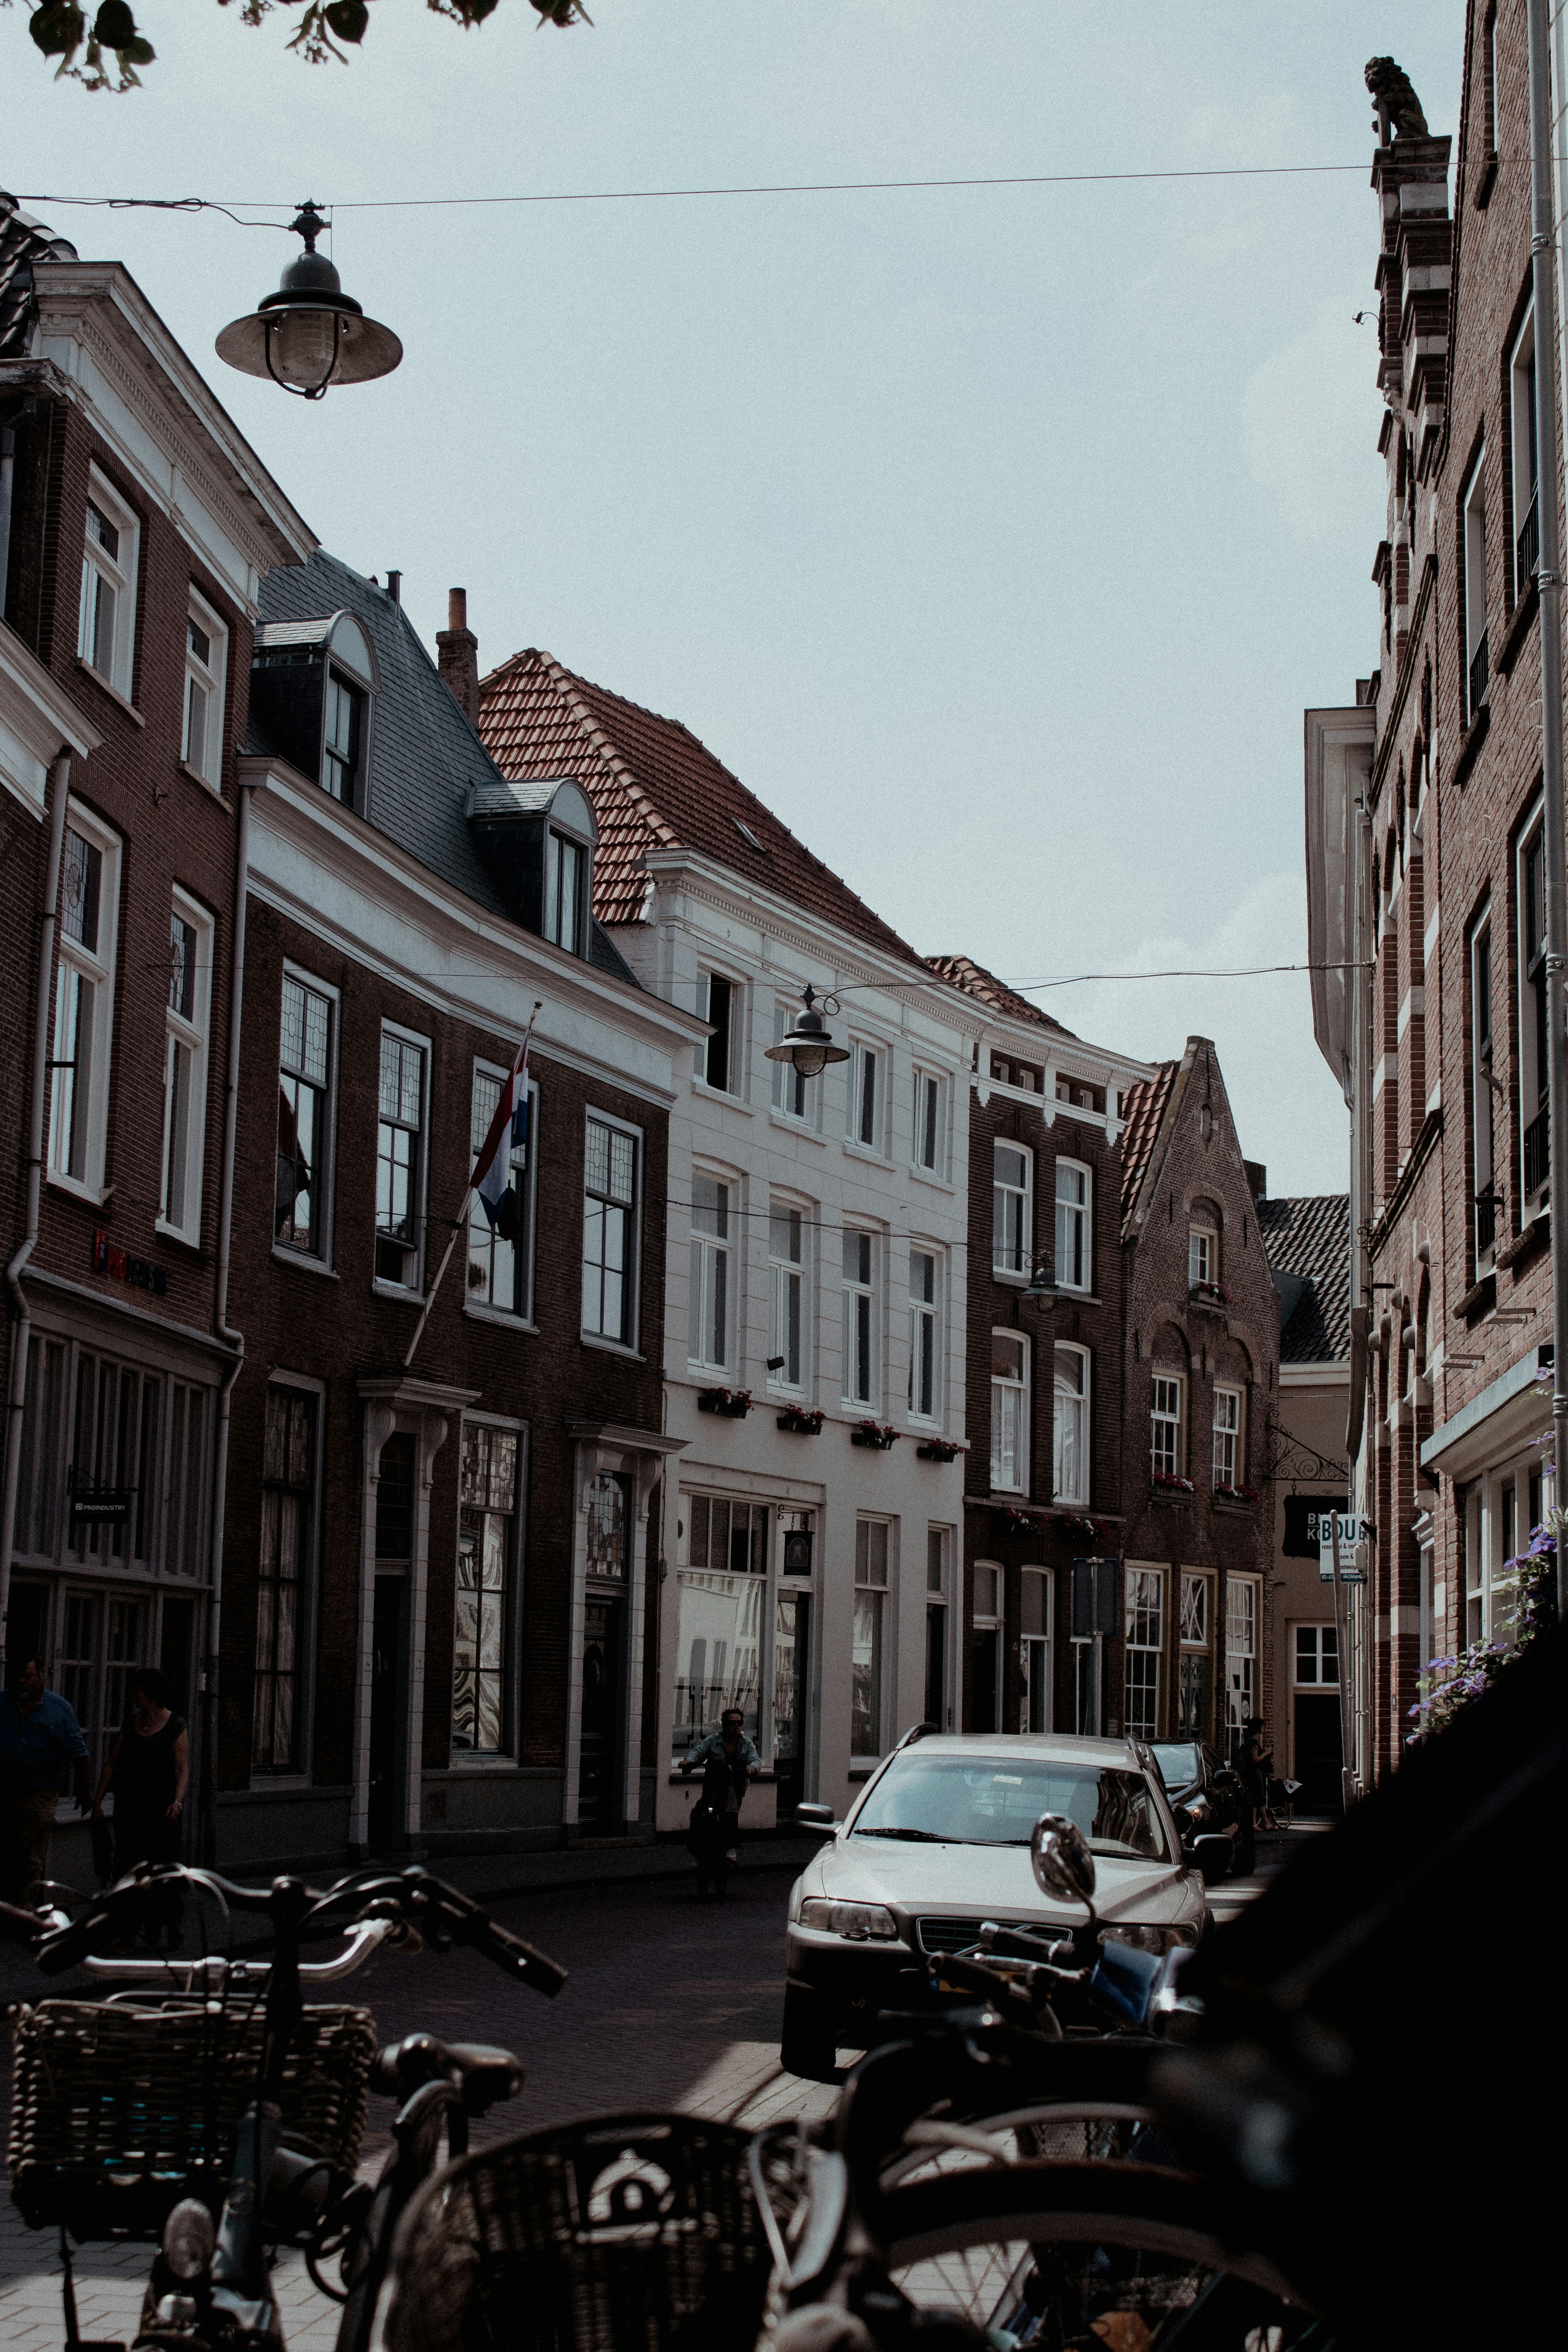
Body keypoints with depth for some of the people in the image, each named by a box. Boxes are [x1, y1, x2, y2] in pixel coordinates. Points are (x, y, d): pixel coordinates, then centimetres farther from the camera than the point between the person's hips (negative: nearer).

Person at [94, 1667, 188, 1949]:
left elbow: (183, 1769, -9)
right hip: (129, 1804, 5)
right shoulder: (132, 1722, 11)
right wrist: (98, 1800, 11)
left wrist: (178, 1801, -24)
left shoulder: (175, 1725, -4)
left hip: (161, 1806, -5)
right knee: (128, 1866, 1)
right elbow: (112, 1763, 15)